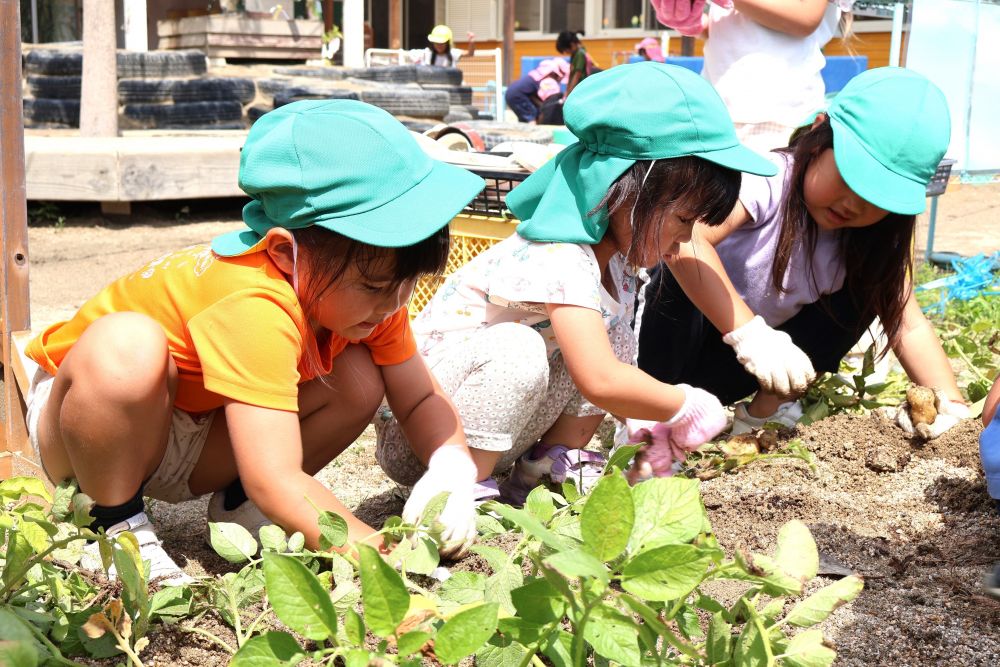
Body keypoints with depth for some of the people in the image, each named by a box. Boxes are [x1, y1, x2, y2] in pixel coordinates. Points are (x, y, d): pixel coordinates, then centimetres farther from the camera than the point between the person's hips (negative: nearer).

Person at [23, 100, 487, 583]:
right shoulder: (257, 308, -40)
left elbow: (420, 399, -7)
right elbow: (275, 481, -43)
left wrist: (452, 467, -28)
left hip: (198, 444, 7)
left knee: (359, 379, -15)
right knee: (126, 346, -41)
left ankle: (236, 505, 4)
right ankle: (114, 525, -17)